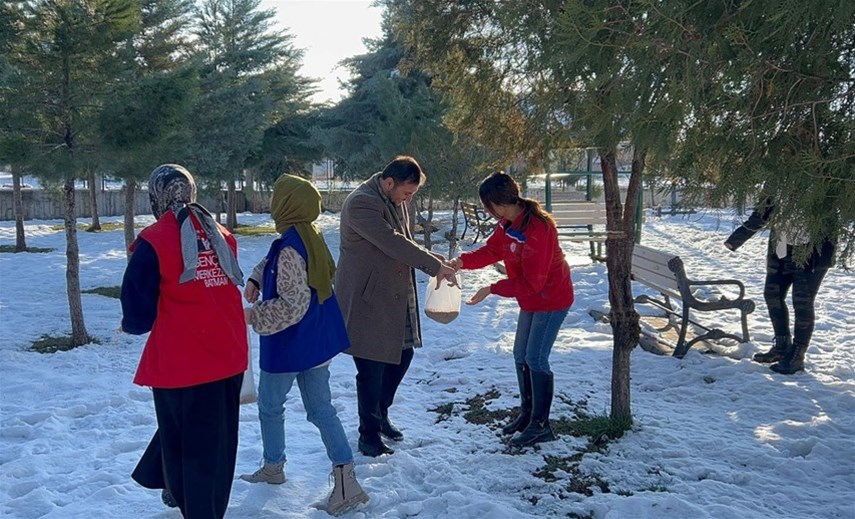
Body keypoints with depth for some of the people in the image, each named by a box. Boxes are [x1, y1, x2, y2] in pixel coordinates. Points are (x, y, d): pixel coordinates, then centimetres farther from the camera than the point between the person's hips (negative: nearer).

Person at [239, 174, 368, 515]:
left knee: (270, 406, 17)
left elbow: (292, 305, -26)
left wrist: (253, 315, -18)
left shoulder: (289, 247, -25)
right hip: (320, 342, 8)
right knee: (321, 409, 13)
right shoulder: (311, 237, 3)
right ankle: (346, 481, 11)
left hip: (289, 345, -8)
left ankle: (273, 468, 36)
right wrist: (255, 279, 7)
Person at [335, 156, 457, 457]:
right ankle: (369, 435, 18)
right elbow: (393, 243, -27)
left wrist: (431, 259, 0)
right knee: (372, 369, 0)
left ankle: (380, 415, 37)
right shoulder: (361, 203, -21)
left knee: (402, 354, 17)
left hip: (395, 299, 9)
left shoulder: (395, 201, 9)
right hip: (367, 302, -9)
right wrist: (435, 266, -21)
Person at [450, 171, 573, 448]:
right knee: (521, 355, 15)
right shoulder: (508, 223, -2)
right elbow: (492, 250, 4)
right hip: (531, 300, 10)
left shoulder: (537, 228, -31)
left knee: (535, 359, -7)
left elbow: (531, 281, -29)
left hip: (551, 300, -10)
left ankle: (540, 425, 6)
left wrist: (492, 289, -25)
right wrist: (463, 261, -13)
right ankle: (526, 414, 30)